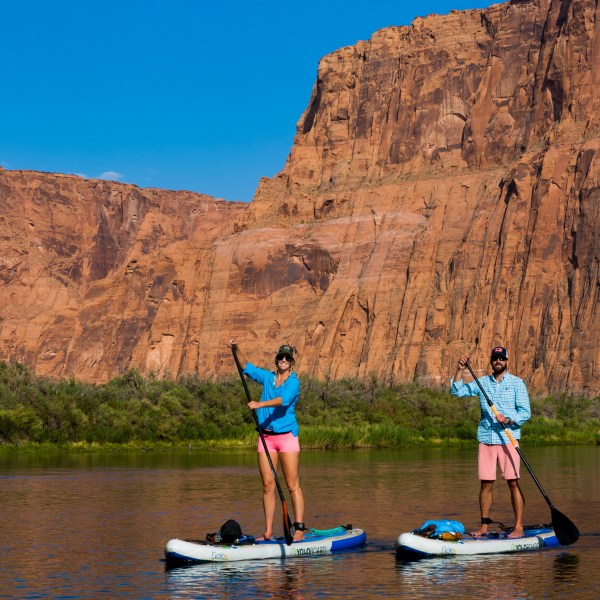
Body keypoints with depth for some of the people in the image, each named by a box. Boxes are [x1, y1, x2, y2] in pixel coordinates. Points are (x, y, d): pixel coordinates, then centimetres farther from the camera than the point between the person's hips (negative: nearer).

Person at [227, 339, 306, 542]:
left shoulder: (293, 382, -4)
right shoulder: (268, 377, 13)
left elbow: (284, 399, -22)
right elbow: (247, 367, 18)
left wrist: (261, 404, -35)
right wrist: (236, 349, 3)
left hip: (287, 436, -5)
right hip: (266, 436, 5)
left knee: (292, 485, -6)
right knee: (268, 485, 2)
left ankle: (299, 529, -6)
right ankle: (268, 531, 4)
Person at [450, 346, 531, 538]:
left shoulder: (517, 383, 3)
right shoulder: (482, 383, 13)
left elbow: (525, 412, -3)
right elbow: (457, 391, 8)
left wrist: (508, 420, -19)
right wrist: (460, 370, -4)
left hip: (508, 439, -3)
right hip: (486, 439, 3)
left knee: (513, 483, -6)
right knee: (486, 484, 4)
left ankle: (519, 527, -4)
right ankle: (484, 526, 11)